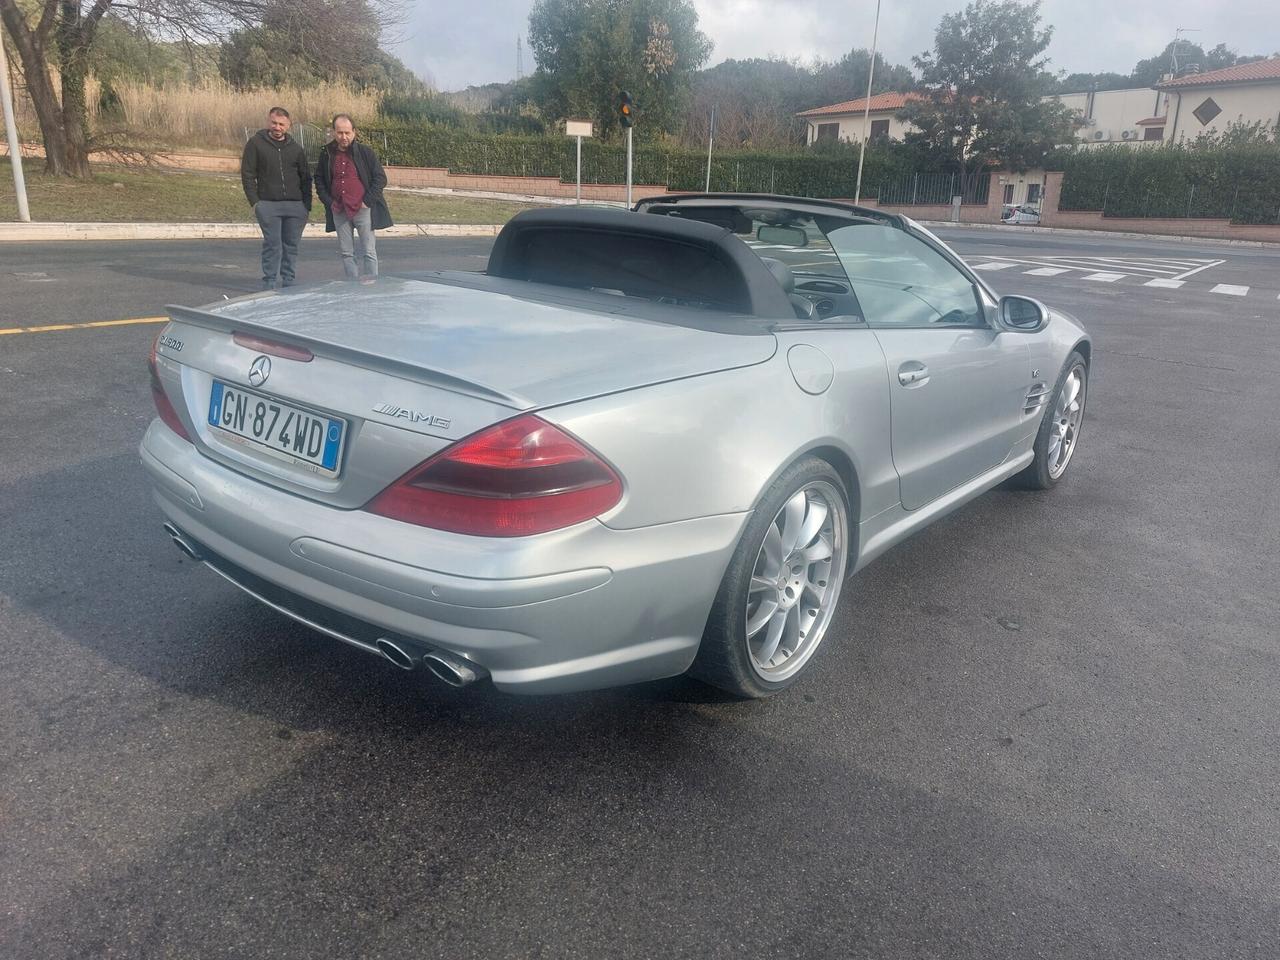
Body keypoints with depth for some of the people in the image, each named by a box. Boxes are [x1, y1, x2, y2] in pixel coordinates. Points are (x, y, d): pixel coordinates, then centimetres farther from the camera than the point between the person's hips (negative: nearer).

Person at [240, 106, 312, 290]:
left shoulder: (295, 148, 11)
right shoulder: (256, 143, 3)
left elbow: (306, 178, 14)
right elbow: (247, 174, 3)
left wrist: (307, 205, 5)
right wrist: (255, 202, -5)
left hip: (295, 205, 3)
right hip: (268, 204, -3)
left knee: (291, 245, 6)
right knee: (272, 244, -5)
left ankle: (289, 282, 15)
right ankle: (269, 284, 1)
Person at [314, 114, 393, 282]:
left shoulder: (365, 152, -2)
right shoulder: (327, 154, 7)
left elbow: (380, 178, -3)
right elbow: (319, 180, 16)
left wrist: (367, 202, -9)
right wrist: (328, 201, 4)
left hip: (362, 209, -4)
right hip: (338, 211, 4)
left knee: (369, 252, -4)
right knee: (346, 253, 6)